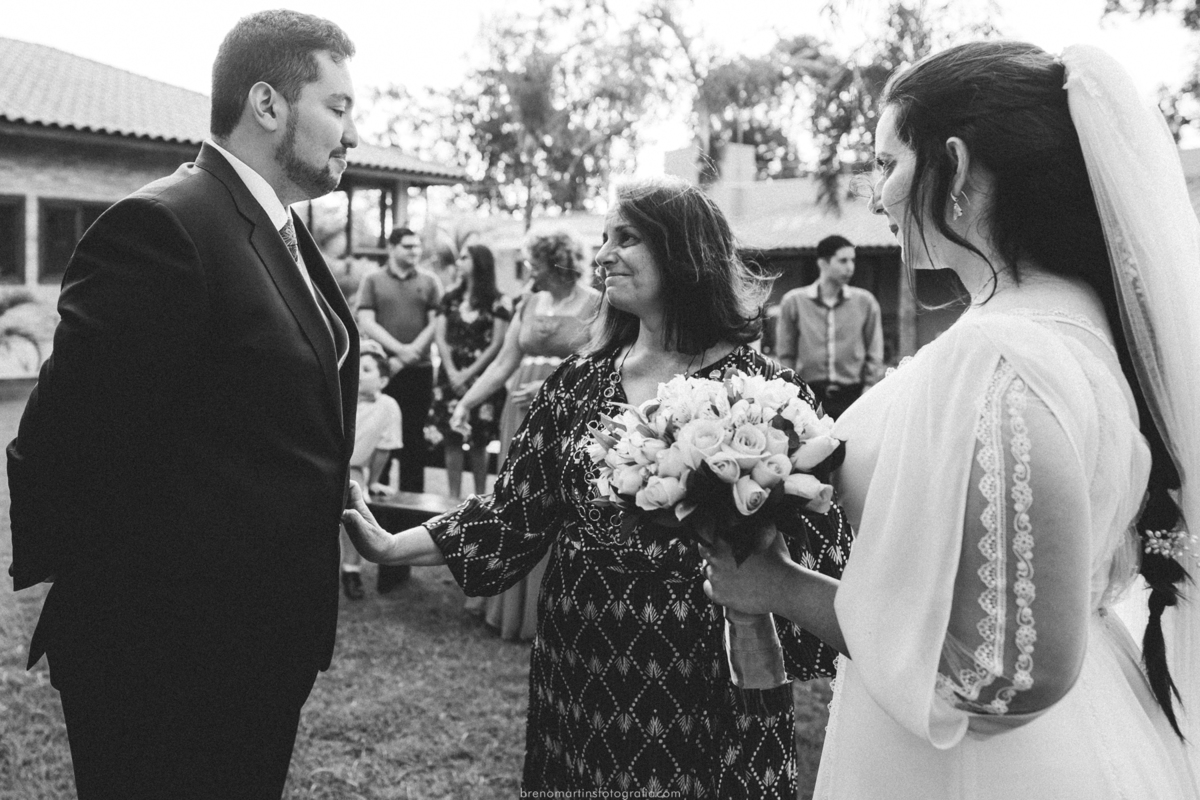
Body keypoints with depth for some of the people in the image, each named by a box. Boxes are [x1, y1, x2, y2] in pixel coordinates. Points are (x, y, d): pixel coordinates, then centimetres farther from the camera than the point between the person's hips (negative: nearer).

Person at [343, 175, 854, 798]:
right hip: (579, 672, 4)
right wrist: (391, 548, -3)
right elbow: (513, 512, 4)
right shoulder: (577, 384, 3)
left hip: (711, 691, -3)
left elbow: (819, 544, -9)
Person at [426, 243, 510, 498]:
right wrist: (452, 372, -8)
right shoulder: (450, 298, 10)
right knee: (451, 441, 0)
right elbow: (440, 337, 5)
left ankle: (479, 497, 10)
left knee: (479, 443, 1)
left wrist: (468, 373, -10)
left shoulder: (497, 302, -1)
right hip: (451, 377, 3)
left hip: (482, 379, -3)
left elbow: (496, 345, -5)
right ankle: (454, 497, 7)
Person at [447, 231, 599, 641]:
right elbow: (503, 364, 11)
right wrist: (466, 403, 5)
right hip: (522, 418, 5)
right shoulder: (529, 304, 10)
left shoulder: (597, 306, -6)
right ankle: (511, 609, 21)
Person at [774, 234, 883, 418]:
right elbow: (785, 355, 6)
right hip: (809, 396, -1)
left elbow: (874, 355, 9)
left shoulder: (865, 302, 5)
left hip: (852, 396, 1)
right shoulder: (793, 301, 3)